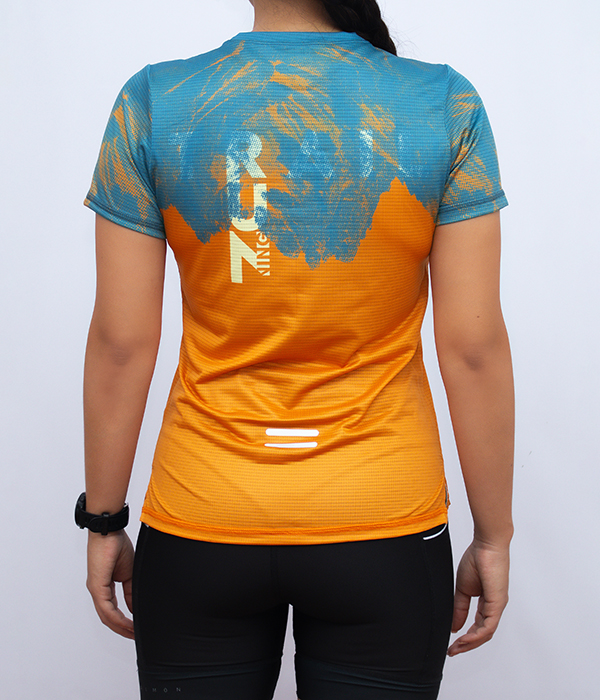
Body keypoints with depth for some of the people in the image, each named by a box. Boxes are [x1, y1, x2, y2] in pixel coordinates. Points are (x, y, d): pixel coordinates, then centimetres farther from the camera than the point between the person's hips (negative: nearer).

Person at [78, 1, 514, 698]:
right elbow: (474, 346, -8)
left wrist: (103, 522, 6)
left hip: (200, 529, 1)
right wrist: (492, 537, 2)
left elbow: (121, 343, -6)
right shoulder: (448, 105, -7)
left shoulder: (152, 102, -7)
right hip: (385, 534, 0)